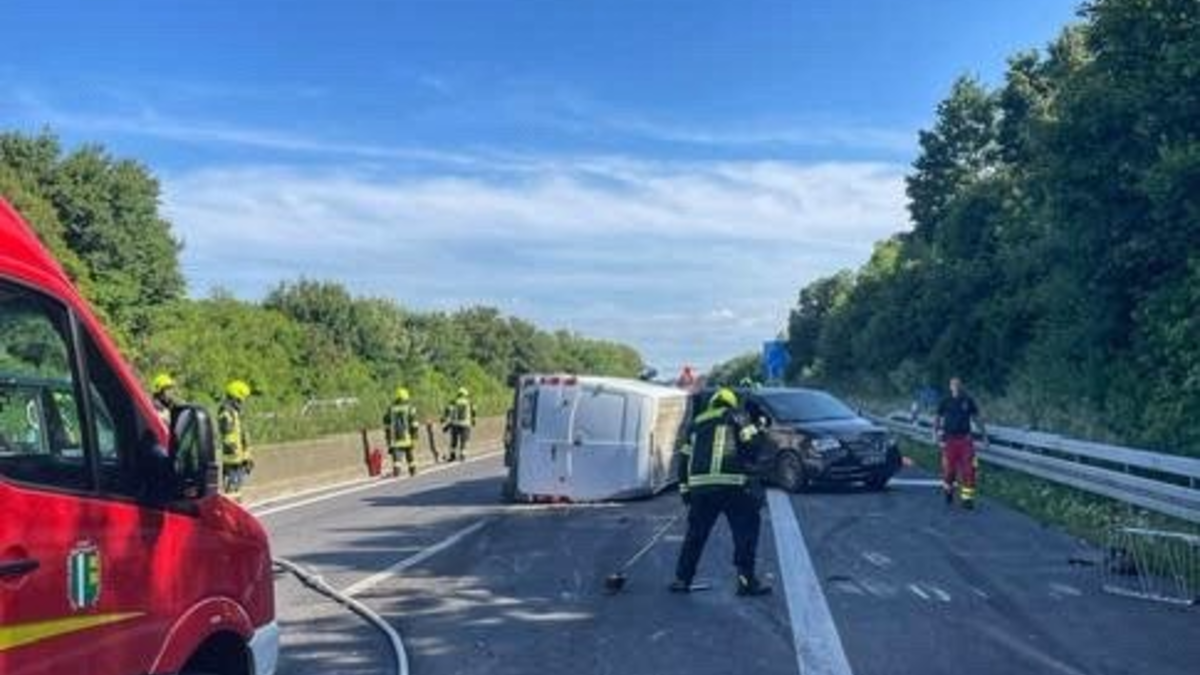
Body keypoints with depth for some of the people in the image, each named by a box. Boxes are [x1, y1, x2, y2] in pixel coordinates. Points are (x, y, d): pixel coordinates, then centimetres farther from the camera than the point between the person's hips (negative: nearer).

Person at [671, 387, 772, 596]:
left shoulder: (697, 423, 25)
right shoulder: (736, 415, 11)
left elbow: (684, 459, 24)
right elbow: (752, 442, -4)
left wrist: (685, 489, 27)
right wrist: (750, 467, 11)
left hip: (699, 485, 5)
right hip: (733, 485, -5)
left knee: (696, 533, 15)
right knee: (746, 530, 4)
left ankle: (682, 579, 18)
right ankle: (746, 580, 0)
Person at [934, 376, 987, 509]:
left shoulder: (968, 401, 5)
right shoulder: (945, 401, 3)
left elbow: (977, 418, 12)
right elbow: (937, 418, 7)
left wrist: (984, 435, 11)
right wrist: (935, 432, -9)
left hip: (965, 439, 1)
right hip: (949, 439, -1)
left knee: (968, 470, -7)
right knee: (949, 469, 2)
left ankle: (967, 498, -2)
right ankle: (948, 491, 30)